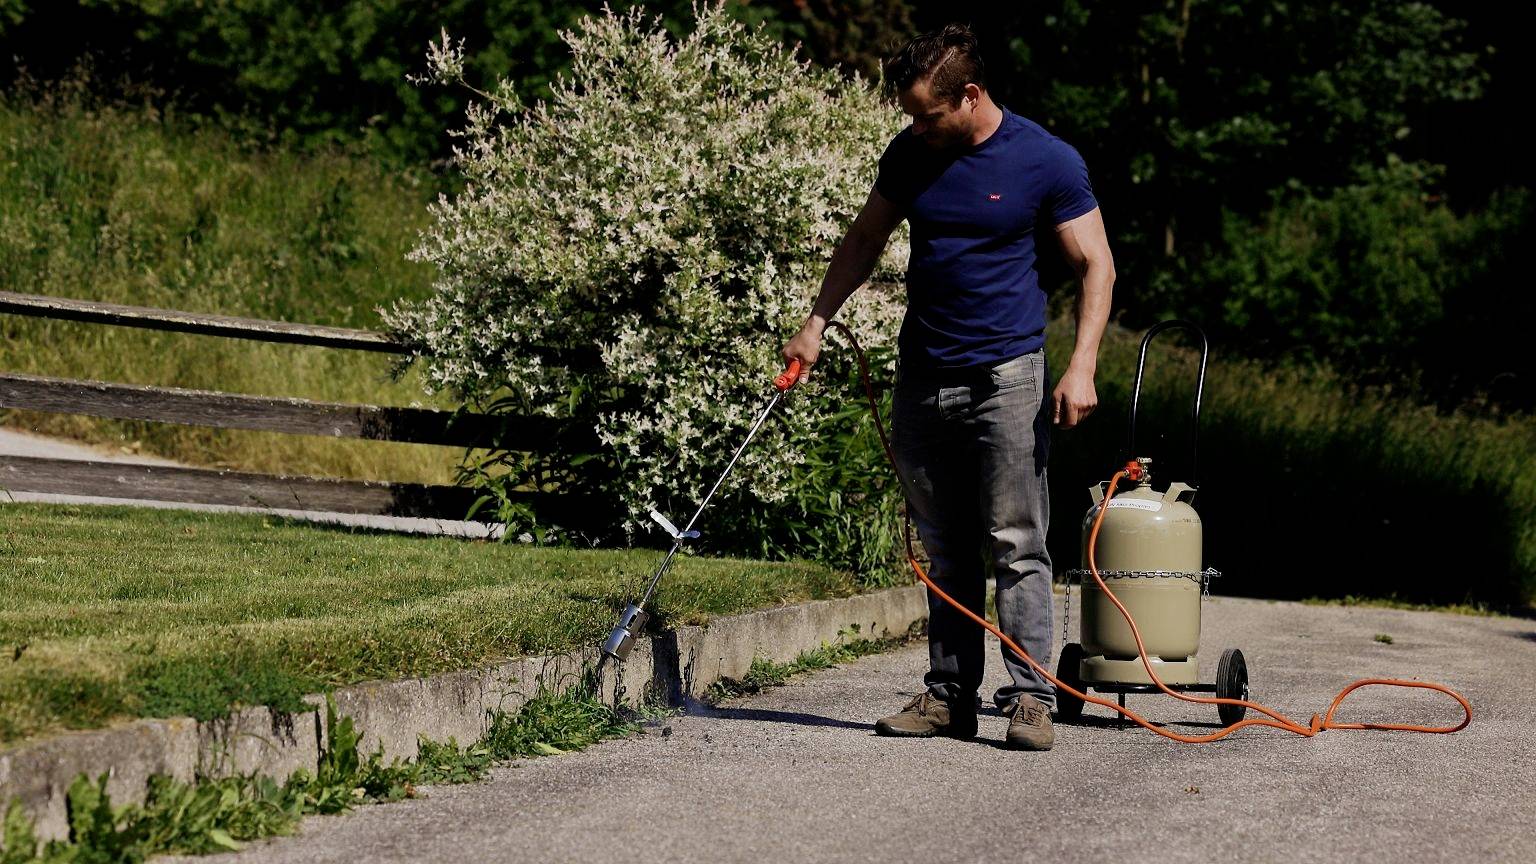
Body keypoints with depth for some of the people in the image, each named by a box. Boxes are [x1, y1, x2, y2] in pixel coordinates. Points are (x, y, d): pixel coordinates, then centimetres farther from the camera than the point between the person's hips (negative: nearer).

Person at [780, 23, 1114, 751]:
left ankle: (1030, 698, -5)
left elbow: (1096, 264, -5)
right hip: (923, 377, 5)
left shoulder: (1047, 162, -8)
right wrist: (817, 323, 9)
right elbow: (864, 241, 17)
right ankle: (949, 695, 13)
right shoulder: (911, 155, 5)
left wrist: (1082, 365, -15)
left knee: (1016, 547, -7)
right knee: (946, 552, 9)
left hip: (1006, 378, -5)